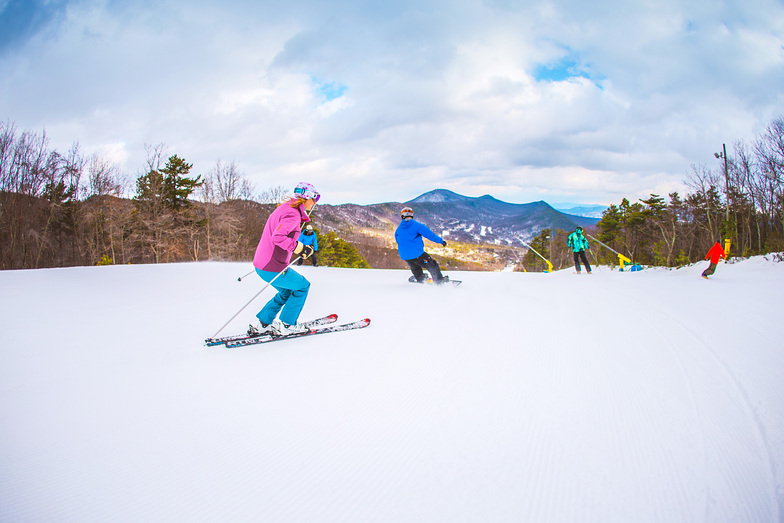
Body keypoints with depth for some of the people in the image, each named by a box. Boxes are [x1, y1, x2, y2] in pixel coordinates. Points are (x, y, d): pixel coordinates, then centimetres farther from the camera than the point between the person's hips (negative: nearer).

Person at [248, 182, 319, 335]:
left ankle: (263, 324, 23)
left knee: (287, 291, 25)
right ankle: (286, 325, 12)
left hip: (261, 264, 10)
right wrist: (300, 248, -24)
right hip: (273, 268, -10)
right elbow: (278, 237, -31)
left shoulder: (286, 208, 15)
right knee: (302, 286, 9)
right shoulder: (293, 214, -17)